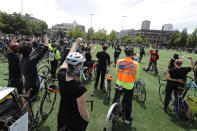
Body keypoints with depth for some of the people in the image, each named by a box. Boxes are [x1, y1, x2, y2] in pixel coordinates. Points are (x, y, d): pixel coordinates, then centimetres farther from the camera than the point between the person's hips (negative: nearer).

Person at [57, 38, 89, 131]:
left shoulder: (61, 75, -21)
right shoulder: (80, 88, -36)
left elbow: (68, 59, -6)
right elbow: (83, 112, -24)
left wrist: (76, 43, 6)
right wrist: (88, 121, -2)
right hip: (76, 123, -4)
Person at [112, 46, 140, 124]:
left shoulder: (119, 62, -11)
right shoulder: (135, 64, -16)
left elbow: (117, 72, 2)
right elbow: (136, 77, -5)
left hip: (119, 84, 2)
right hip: (129, 86, -2)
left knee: (115, 99, 24)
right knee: (128, 102, 18)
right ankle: (127, 118, 37)